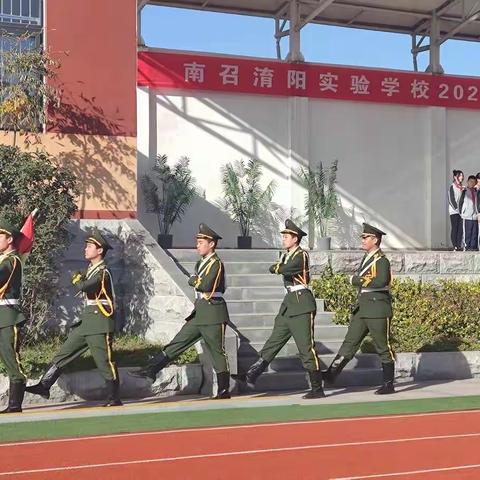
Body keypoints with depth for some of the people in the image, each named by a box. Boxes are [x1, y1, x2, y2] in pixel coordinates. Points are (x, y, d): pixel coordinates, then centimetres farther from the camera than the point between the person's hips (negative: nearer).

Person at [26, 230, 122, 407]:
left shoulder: (102, 272, -14)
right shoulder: (91, 269, 15)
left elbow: (82, 286, -24)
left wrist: (77, 278, -5)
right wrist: (80, 279, -1)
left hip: (100, 323, -9)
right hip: (86, 321, 9)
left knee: (105, 361, -5)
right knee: (63, 353, 6)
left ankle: (114, 398, 4)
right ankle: (44, 386, 8)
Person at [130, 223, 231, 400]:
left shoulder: (216, 263, -11)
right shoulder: (200, 263, 17)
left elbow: (206, 285, -23)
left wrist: (193, 281, -6)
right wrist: (196, 281, 0)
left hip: (213, 314, -8)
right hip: (199, 314, 8)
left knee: (217, 352, -1)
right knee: (177, 343, 3)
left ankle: (224, 390, 7)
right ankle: (151, 370, -1)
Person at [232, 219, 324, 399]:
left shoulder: (301, 255, -12)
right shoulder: (286, 256, 17)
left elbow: (286, 269, -24)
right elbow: (274, 268, 9)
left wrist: (278, 267, -5)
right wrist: (279, 267, -9)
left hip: (302, 305, -9)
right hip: (288, 305, 9)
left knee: (306, 348, -6)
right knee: (273, 342, 6)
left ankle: (317, 389, 0)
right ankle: (250, 378, 5)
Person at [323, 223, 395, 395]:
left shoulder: (381, 261, -13)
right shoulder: (366, 257, 15)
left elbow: (380, 281, -29)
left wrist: (356, 280, -21)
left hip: (378, 309, -8)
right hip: (362, 309, 8)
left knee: (383, 347, 1)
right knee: (350, 342, 5)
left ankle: (388, 385, 9)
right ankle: (331, 374, 3)